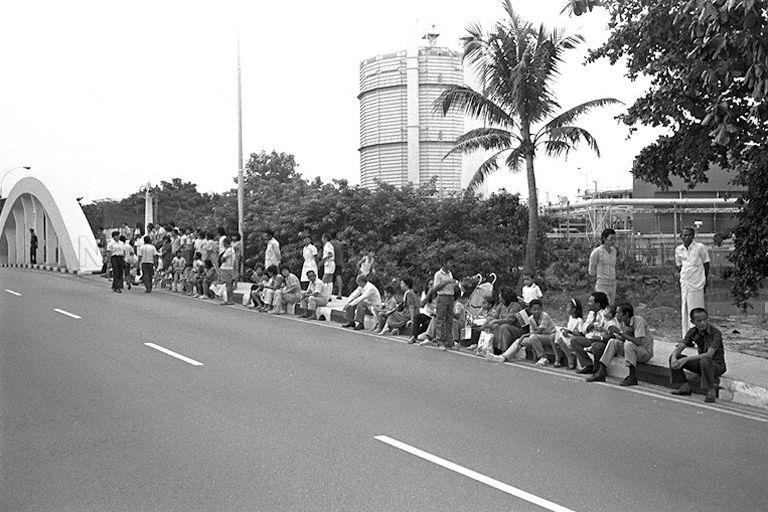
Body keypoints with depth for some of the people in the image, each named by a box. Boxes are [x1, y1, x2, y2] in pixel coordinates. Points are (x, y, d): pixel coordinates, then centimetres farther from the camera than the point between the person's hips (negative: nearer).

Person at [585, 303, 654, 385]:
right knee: (612, 341, -6)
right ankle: (601, 372, -8)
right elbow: (622, 339, 3)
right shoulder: (623, 323, 2)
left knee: (628, 344, -34)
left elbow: (638, 341, -30)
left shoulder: (638, 320, -21)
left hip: (646, 352, -8)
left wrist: (621, 333, -24)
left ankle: (632, 378, -28)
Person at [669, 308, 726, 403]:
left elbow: (709, 355, -32)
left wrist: (686, 359, -35)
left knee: (704, 361, -40)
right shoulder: (693, 332, -3)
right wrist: (674, 358, -30)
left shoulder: (715, 333, -22)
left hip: (717, 365, -6)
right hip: (701, 364, 6)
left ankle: (712, 390, -18)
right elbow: (678, 348, -7)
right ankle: (685, 386, 1)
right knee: (674, 357, -8)